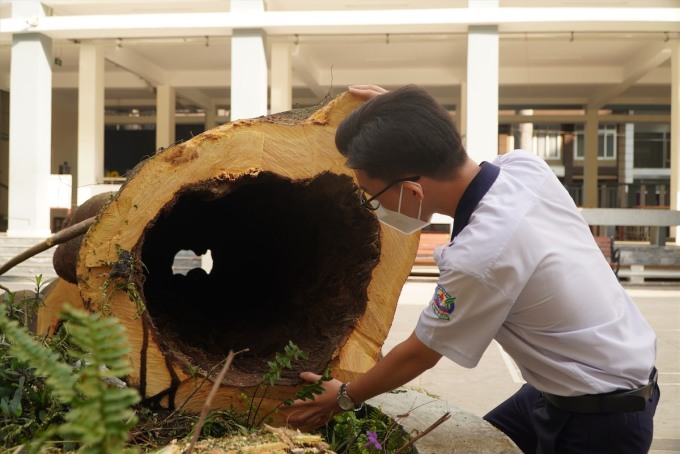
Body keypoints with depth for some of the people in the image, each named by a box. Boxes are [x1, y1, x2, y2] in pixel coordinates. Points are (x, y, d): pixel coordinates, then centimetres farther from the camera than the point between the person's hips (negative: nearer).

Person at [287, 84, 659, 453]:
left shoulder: (478, 258, -33)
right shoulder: (526, 165, -13)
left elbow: (419, 355, -14)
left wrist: (345, 397, 2)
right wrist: (404, 118, 18)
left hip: (598, 422, -8)